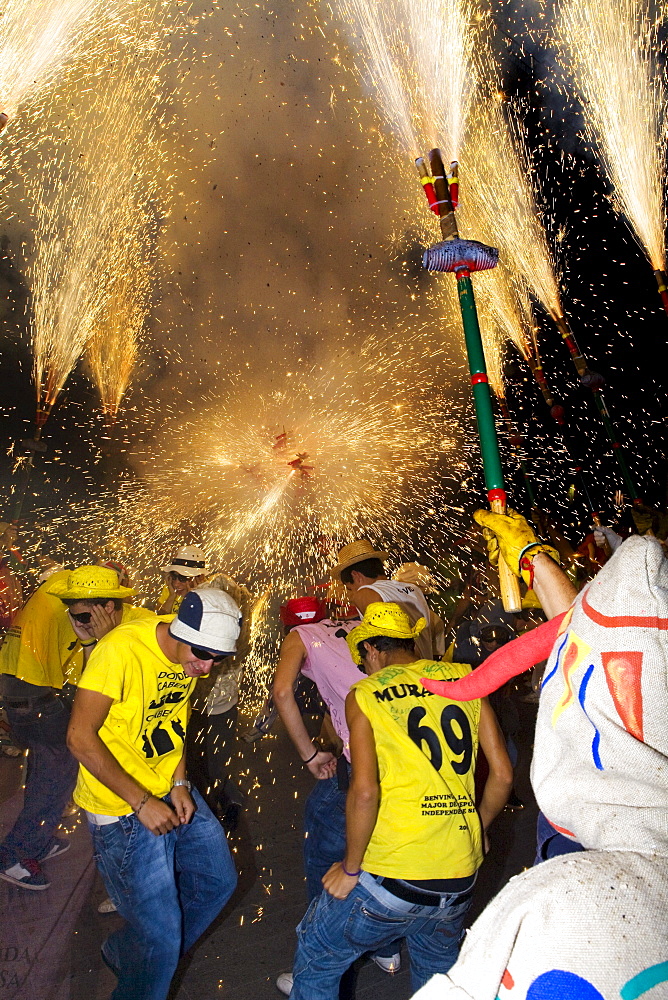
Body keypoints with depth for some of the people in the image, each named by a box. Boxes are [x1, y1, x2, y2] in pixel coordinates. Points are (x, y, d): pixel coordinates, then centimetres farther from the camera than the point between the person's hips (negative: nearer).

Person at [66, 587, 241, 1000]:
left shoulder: (191, 656, -3)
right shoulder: (121, 650, -27)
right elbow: (80, 737, -24)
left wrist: (180, 785, -3)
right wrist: (142, 802, -22)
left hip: (172, 792, 8)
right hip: (121, 808, -7)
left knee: (218, 880, 19)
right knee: (159, 932, 0)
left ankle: (127, 953, 39)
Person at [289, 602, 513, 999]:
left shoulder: (366, 694, -7)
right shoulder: (466, 678, 3)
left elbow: (365, 791, -18)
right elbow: (503, 774, 2)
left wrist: (350, 868, -4)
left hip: (392, 877, -4)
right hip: (460, 877, 5)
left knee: (316, 954, 21)